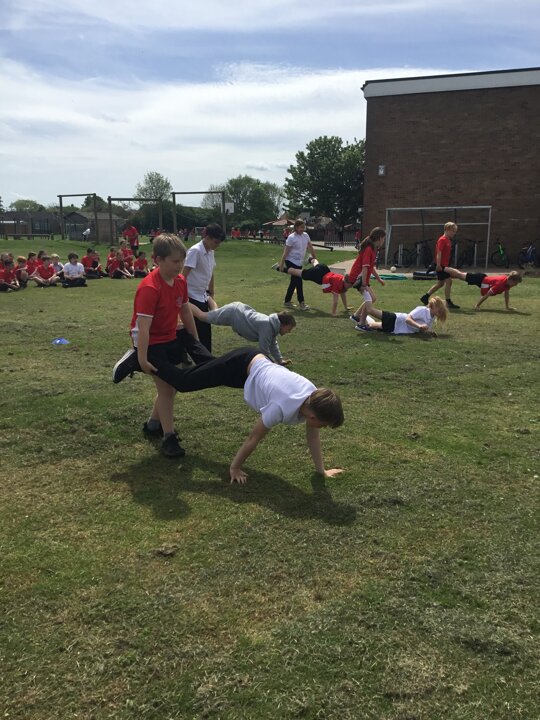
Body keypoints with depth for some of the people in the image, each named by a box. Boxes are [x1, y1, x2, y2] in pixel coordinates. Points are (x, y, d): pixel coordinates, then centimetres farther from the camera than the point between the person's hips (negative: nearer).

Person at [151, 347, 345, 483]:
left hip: (256, 361, 6)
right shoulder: (282, 408, -35)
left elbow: (312, 434, -3)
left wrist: (321, 469, 2)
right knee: (183, 382, 3)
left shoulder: (313, 397, -18)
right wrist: (234, 467, -11)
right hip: (241, 365, -6)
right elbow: (253, 438, -23)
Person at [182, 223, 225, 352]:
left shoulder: (210, 252, 9)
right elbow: (184, 275, -19)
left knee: (205, 330, 11)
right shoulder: (195, 251, -17)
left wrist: (211, 295, 22)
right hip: (192, 297, -8)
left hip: (203, 296, 9)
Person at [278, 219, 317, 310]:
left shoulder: (305, 235, 5)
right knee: (298, 281, -8)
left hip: (299, 263, 7)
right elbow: (286, 252, -13)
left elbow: (310, 248, 13)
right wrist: (281, 265, -14)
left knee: (294, 282, 12)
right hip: (291, 262, -7)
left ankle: (287, 301, 24)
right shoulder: (291, 238, -14)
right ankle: (301, 303, -4)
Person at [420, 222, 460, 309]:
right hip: (440, 265, -10)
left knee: (440, 283, 15)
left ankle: (425, 297, 21)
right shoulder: (442, 240, -13)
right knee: (448, 281, -11)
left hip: (444, 265, 10)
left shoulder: (448, 240, 16)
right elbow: (439, 253, -21)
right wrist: (438, 265, -27)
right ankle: (448, 302, -6)